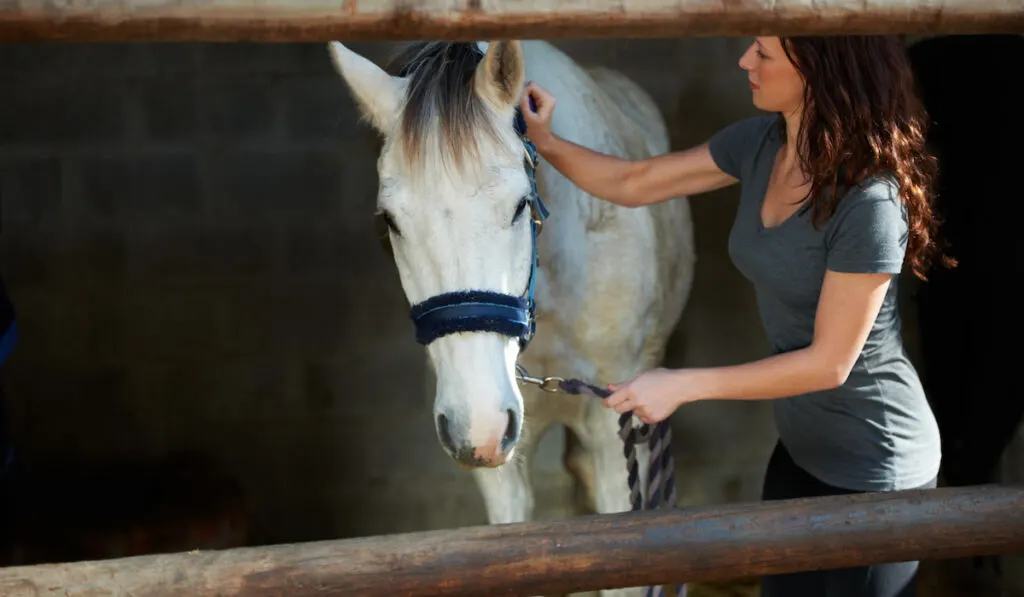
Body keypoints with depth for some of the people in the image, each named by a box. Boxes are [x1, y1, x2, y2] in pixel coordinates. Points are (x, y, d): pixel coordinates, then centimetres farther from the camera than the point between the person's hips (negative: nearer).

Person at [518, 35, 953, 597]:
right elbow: (634, 184, 7)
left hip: (872, 468, -8)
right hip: (800, 446, 8)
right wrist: (547, 144, -7)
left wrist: (683, 384, -20)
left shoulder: (870, 202, -28)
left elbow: (828, 363, -23)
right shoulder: (761, 144, -5)